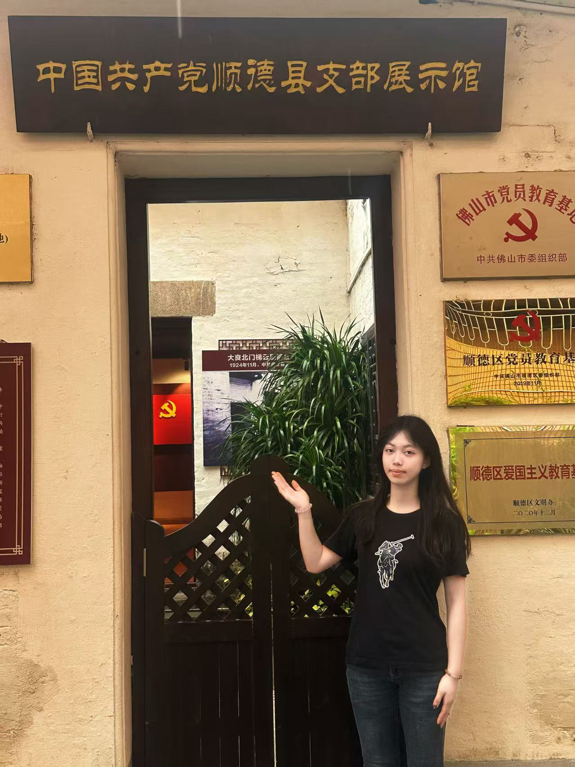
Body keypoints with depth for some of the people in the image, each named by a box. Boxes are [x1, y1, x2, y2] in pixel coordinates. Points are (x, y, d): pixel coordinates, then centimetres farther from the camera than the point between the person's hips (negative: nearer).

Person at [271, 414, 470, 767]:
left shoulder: (444, 522, -6)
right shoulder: (362, 516, 3)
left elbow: (456, 603, -5)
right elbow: (316, 562, 9)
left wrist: (453, 671, -10)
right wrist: (304, 511, -2)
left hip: (423, 668, -3)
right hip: (366, 665, 3)